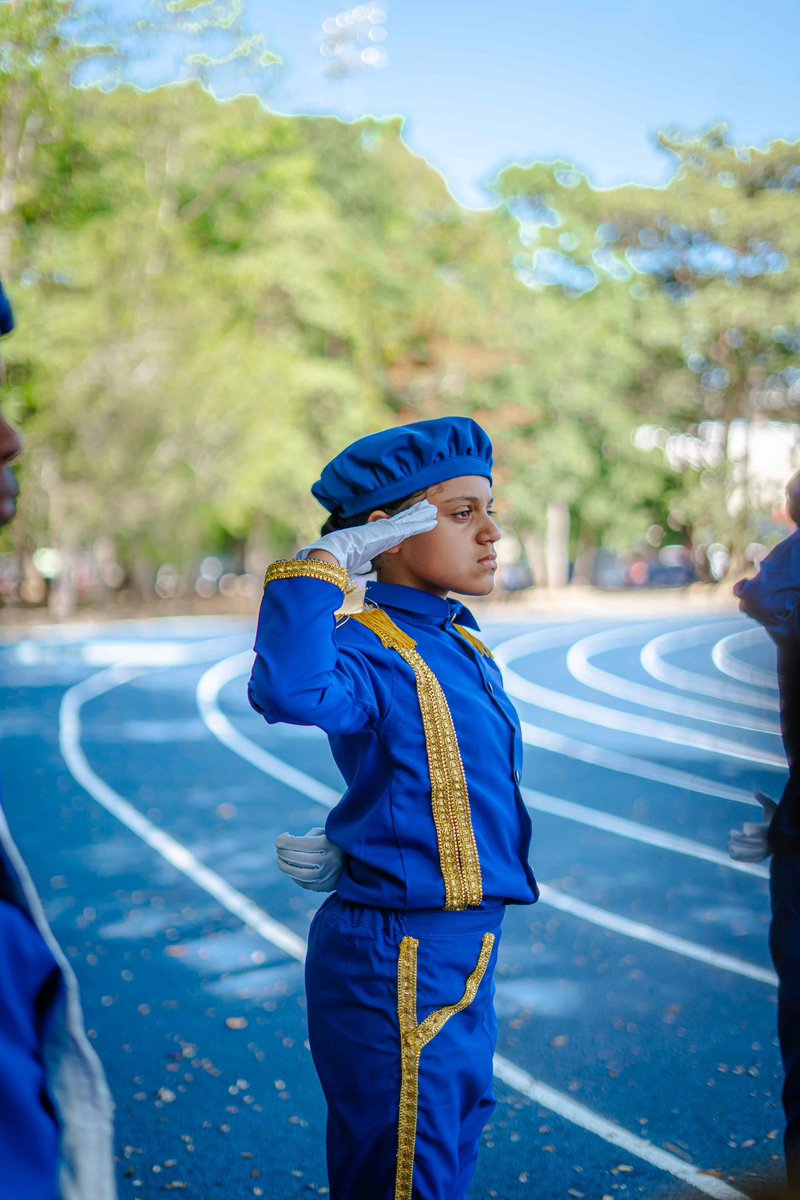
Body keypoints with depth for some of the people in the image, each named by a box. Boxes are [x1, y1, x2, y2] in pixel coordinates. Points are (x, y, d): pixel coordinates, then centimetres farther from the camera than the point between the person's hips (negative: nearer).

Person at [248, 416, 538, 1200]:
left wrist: (351, 853, 7)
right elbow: (290, 690, -45)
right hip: (396, 960, -9)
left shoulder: (460, 645, 8)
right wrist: (322, 564, -35)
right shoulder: (369, 650, -20)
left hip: (462, 948, 9)